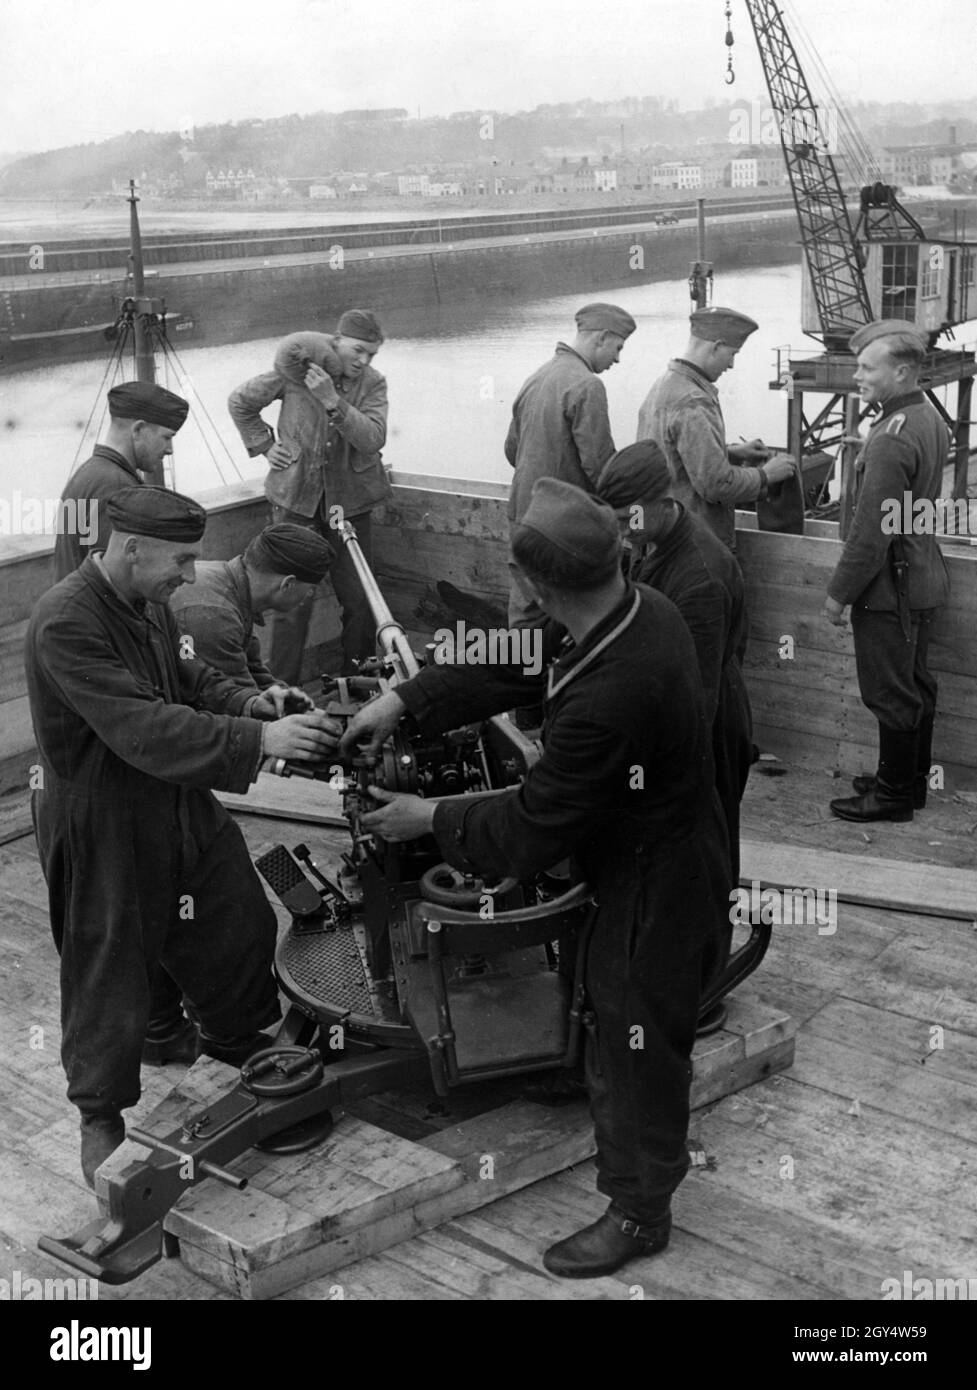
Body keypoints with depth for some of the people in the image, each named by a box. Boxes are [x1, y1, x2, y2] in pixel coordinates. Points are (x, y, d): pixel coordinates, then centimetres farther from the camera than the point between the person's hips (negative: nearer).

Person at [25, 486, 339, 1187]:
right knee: (110, 967, 7)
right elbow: (144, 729, -35)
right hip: (101, 826, -8)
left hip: (179, 804, 8)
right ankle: (101, 1116, 29)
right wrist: (258, 740, -39)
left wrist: (245, 701, -5)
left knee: (241, 923, 18)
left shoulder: (150, 602, 0)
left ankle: (239, 1041, 45)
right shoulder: (65, 623, -28)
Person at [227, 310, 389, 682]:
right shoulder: (294, 371, -4)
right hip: (295, 499, -2)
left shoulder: (373, 383, 0)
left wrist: (333, 402, -24)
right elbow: (240, 403, 10)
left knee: (360, 599, 3)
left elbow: (373, 438, -16)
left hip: (348, 502, 2)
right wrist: (265, 446, 2)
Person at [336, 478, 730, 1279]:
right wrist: (404, 701, -2)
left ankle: (639, 1214, 37)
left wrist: (432, 819, -10)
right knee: (620, 1028, 29)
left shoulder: (607, 702, -40)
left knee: (638, 1048, 13)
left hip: (655, 892, -9)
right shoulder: (644, 609, -12)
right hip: (658, 861, 9)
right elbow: (512, 661, 1)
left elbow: (531, 829, -26)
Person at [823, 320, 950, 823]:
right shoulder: (930, 419, 7)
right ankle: (913, 780, 31)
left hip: (890, 587, -10)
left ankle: (894, 795, 13)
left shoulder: (893, 438, -23)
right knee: (916, 683, 18)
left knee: (891, 694, 2)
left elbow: (872, 531, -23)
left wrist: (840, 592, -14)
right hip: (924, 577, 10)